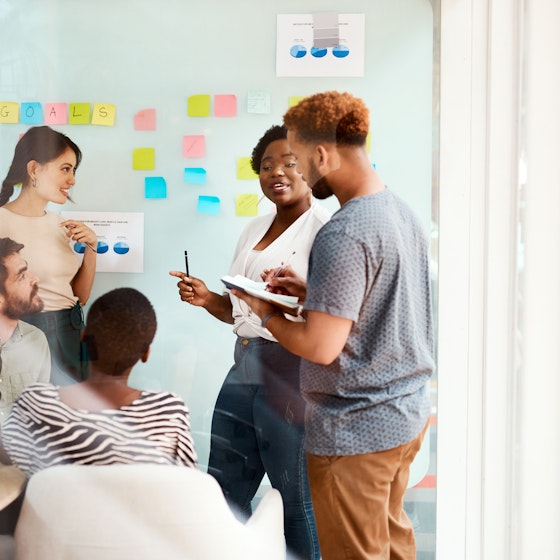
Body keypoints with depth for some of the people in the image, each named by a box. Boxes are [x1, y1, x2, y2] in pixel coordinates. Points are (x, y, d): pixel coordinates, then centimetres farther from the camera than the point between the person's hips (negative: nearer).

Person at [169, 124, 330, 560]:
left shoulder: (324, 228, -9)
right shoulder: (255, 230, 16)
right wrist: (207, 298, 4)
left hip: (291, 374, -8)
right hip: (244, 370, 8)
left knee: (298, 504, 4)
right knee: (224, 493, 18)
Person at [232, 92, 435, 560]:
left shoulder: (343, 235, -24)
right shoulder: (402, 211, 4)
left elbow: (321, 347, -24)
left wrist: (267, 313, -7)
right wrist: (308, 288, 8)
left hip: (355, 430, -9)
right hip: (409, 413, 9)